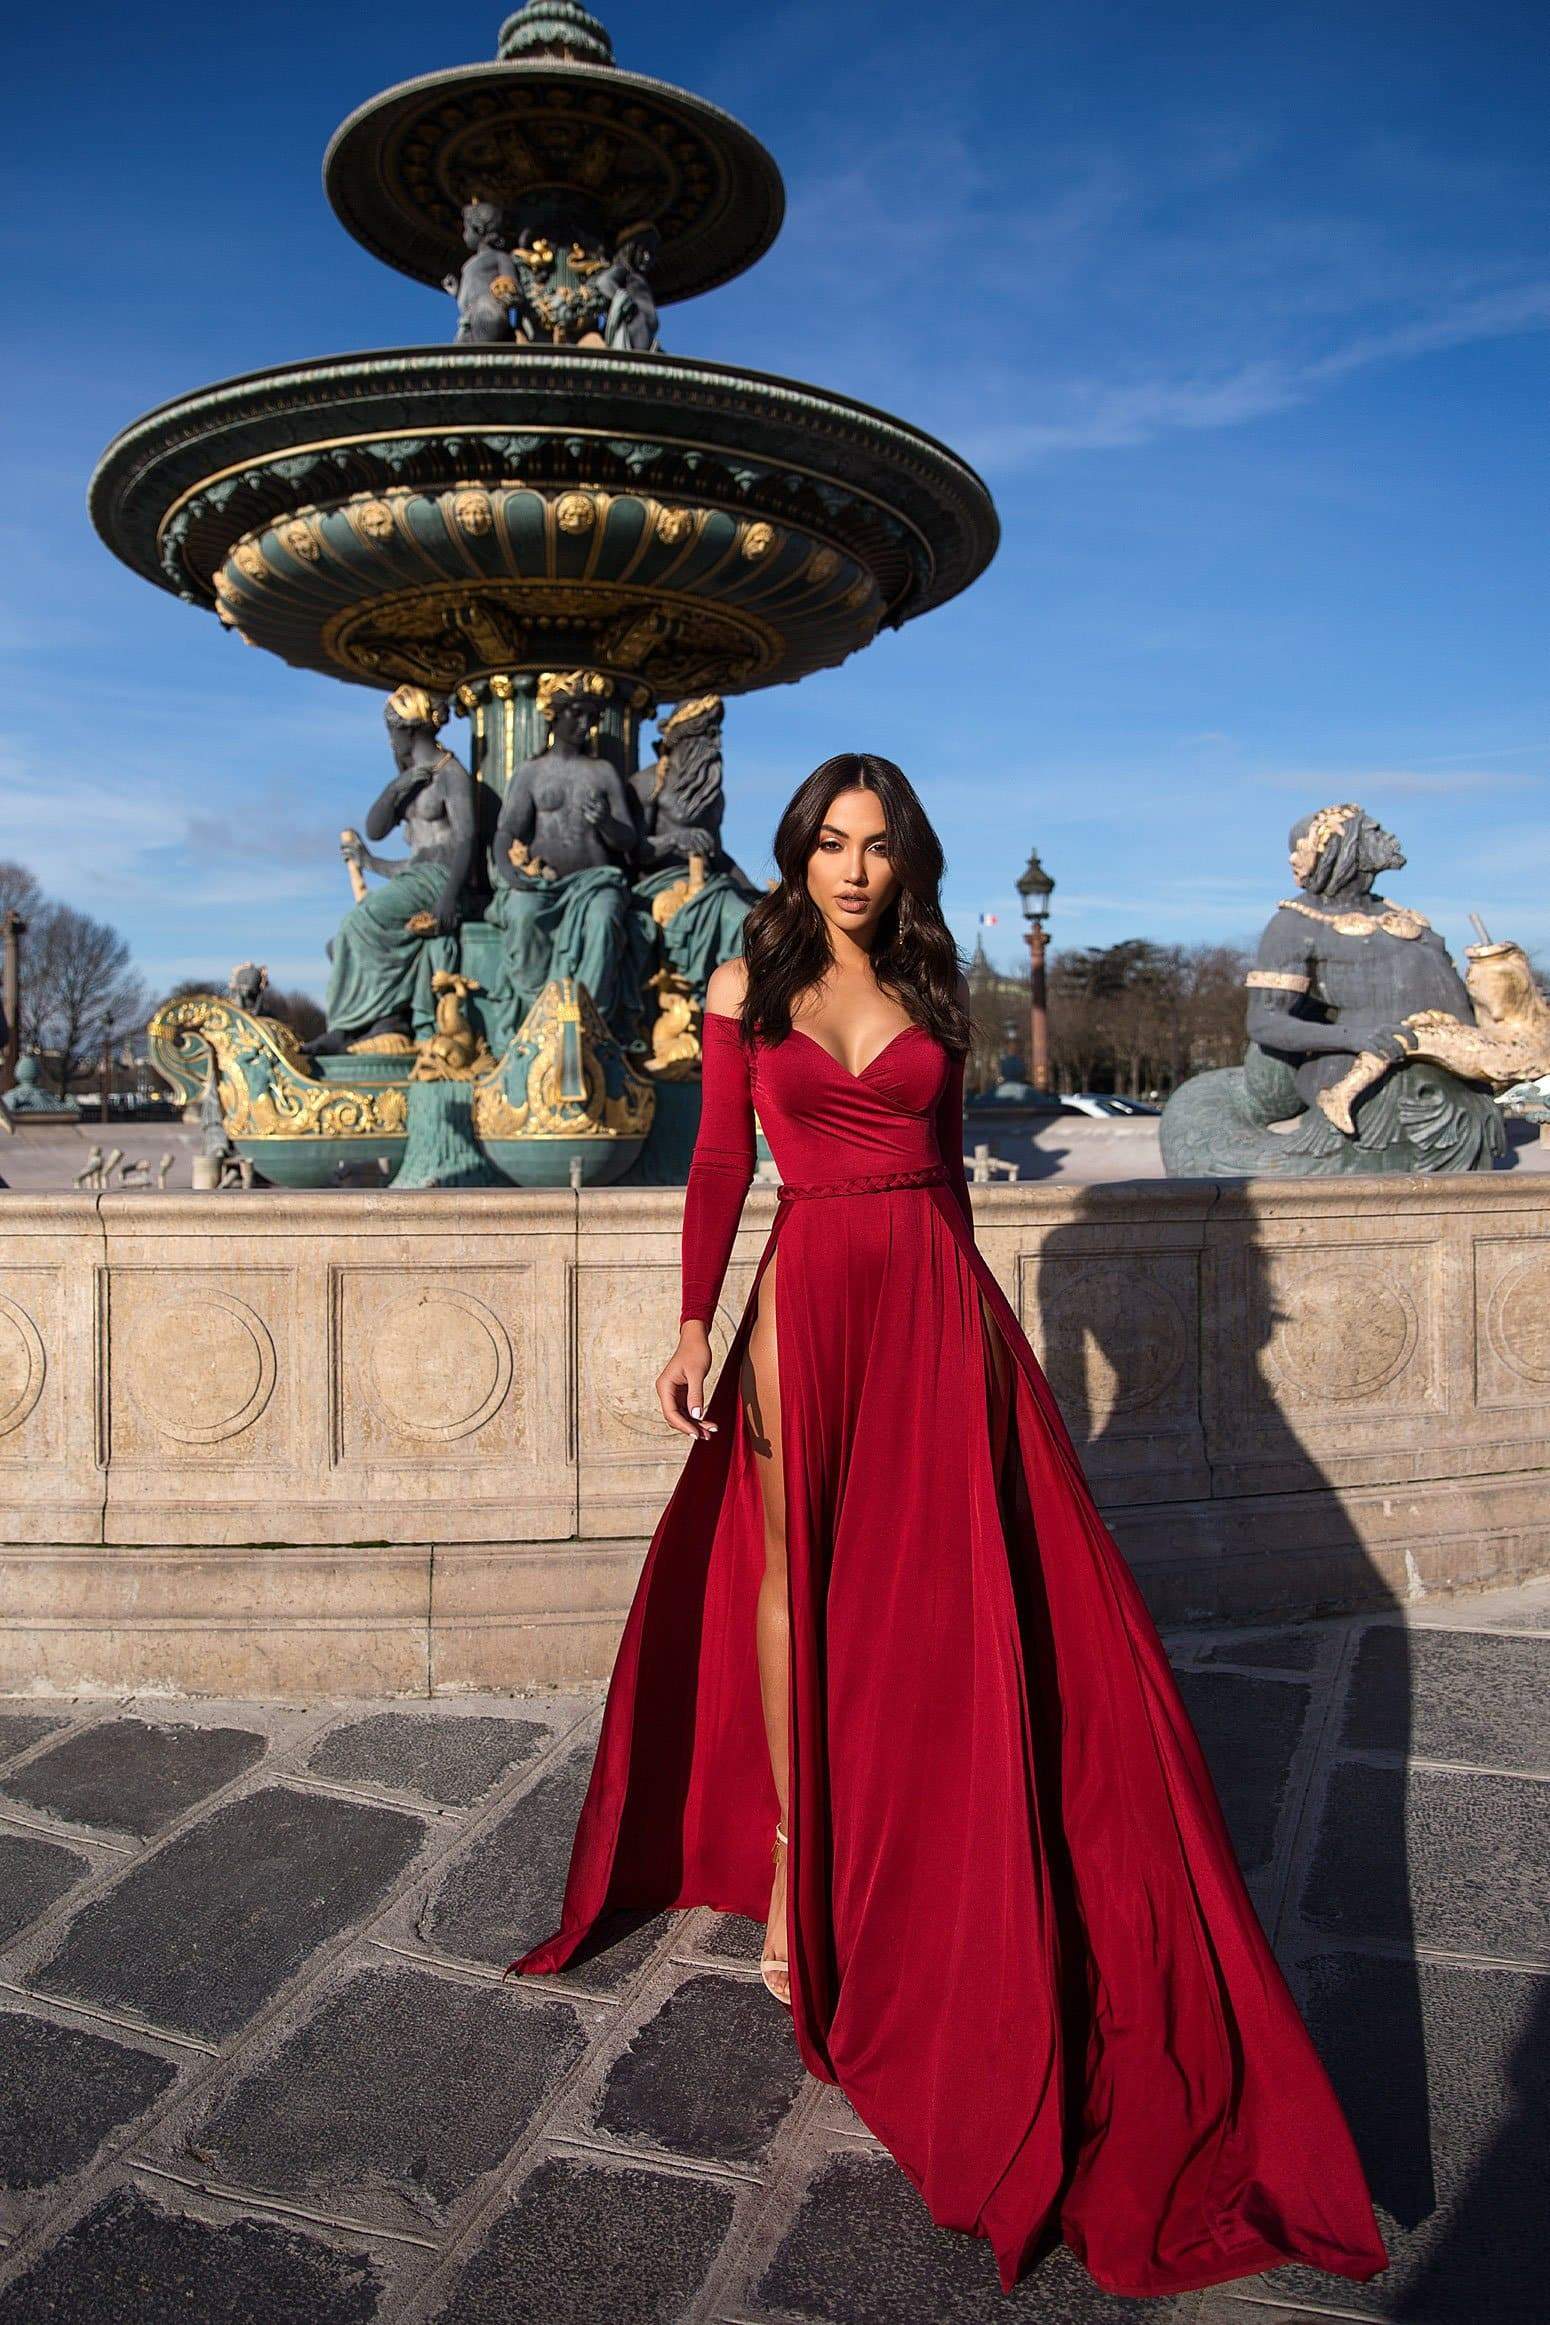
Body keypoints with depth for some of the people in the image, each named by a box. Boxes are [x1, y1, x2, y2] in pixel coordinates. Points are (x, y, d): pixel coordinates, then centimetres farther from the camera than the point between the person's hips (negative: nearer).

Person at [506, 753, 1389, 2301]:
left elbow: (947, 1163, 14)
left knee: (951, 1590, 3)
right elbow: (720, 1168, 3)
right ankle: (793, 1845, 22)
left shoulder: (932, 993, 11)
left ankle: (929, 1870, 19)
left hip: (936, 1301, 2)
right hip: (808, 1292, -2)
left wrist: (957, 1307, 13)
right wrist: (693, 1326, -5)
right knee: (795, 1568, 4)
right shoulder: (747, 989, 5)